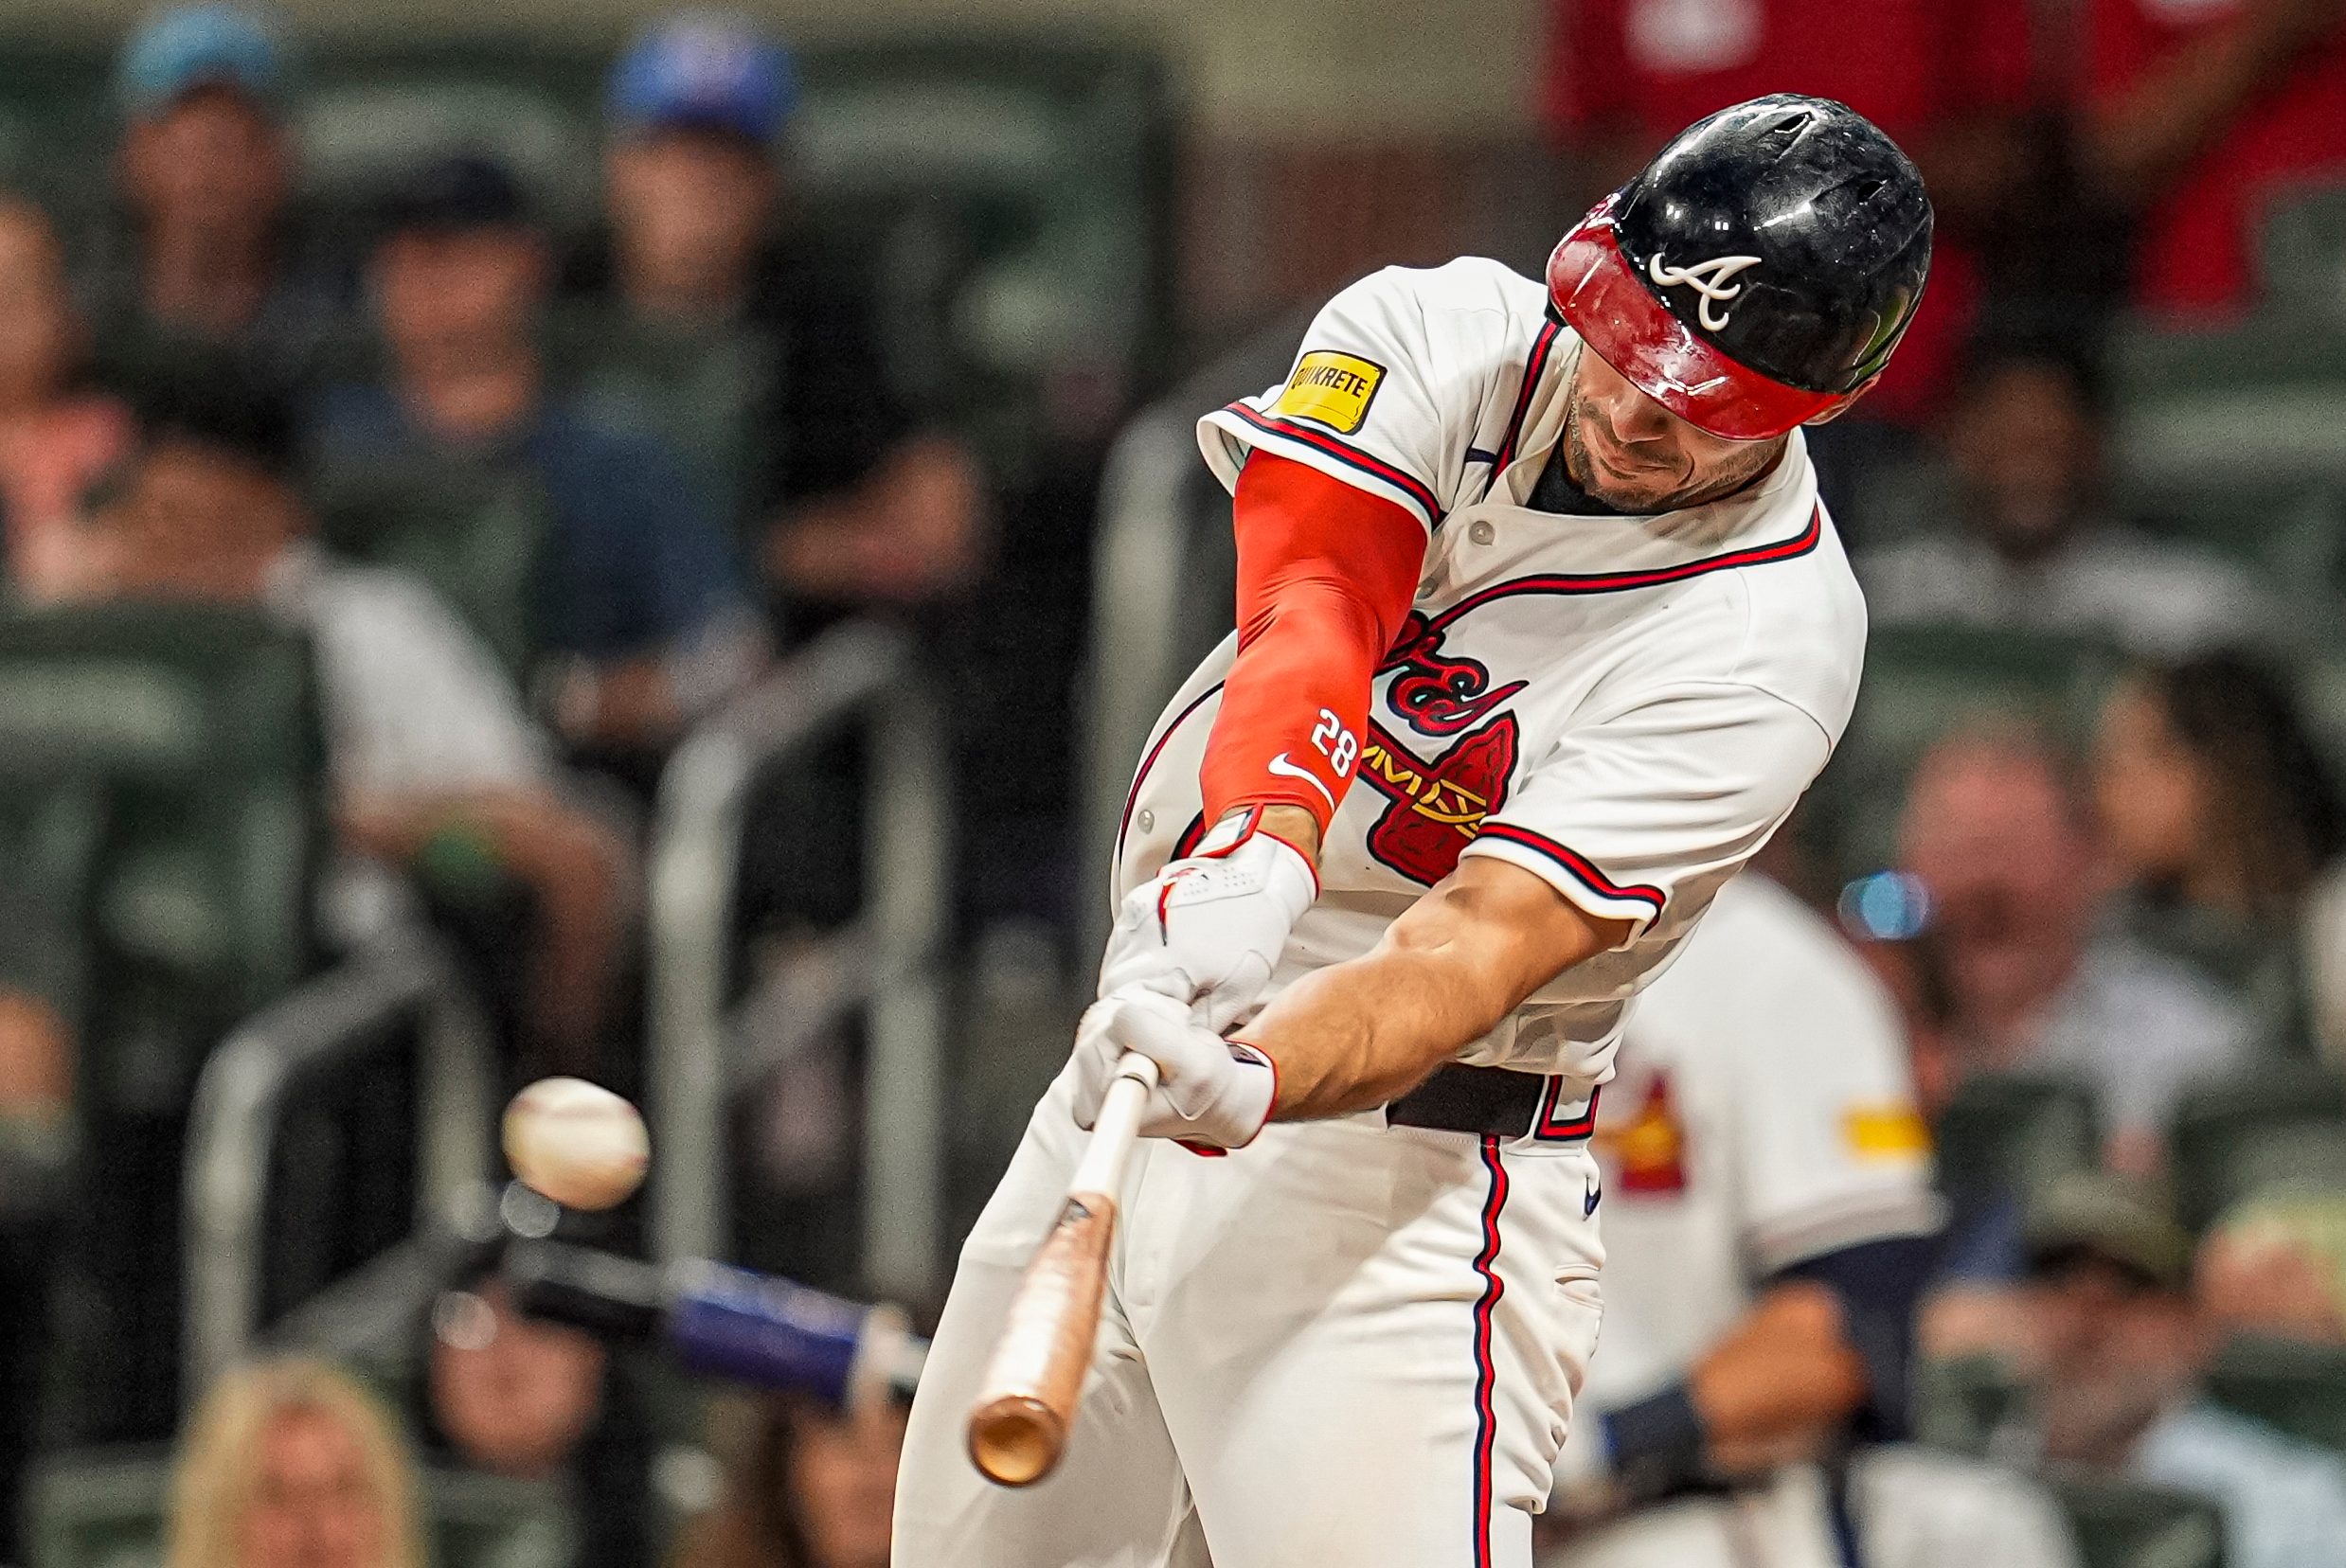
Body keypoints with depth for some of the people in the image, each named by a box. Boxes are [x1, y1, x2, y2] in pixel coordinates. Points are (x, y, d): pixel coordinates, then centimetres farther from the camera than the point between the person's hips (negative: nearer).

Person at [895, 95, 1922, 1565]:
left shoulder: (1770, 641, -18)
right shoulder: (1446, 331, -4)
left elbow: (1483, 944, -27)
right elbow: (1306, 614, -22)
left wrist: (1249, 1087, -45)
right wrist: (1252, 864, -42)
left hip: (1406, 1177, -6)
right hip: (1136, 1064, 6)